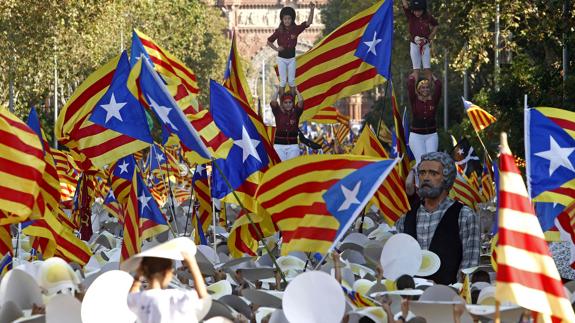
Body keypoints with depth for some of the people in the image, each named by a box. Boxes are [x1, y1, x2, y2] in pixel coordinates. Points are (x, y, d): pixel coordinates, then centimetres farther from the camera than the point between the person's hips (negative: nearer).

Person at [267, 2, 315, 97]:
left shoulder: (296, 29, -9)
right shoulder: (279, 31, -11)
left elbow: (309, 22, -20)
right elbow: (269, 41, 0)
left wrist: (312, 10, -33)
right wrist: (276, 49, -14)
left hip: (291, 58, 1)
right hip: (281, 58, -1)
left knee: (291, 81, 8)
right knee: (283, 81, 3)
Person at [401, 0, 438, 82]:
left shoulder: (428, 17, -8)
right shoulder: (410, 15, -12)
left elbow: (435, 26, 10)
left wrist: (430, 38, 2)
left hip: (425, 45, 1)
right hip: (414, 45, -1)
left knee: (427, 68, 1)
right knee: (416, 68, 0)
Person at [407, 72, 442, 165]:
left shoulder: (433, 100, 4)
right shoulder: (414, 100, 1)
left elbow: (438, 85, -2)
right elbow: (410, 84, -6)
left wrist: (431, 76, 11)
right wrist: (414, 76, 8)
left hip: (431, 134, 2)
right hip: (416, 135, -2)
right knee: (420, 160, -12)